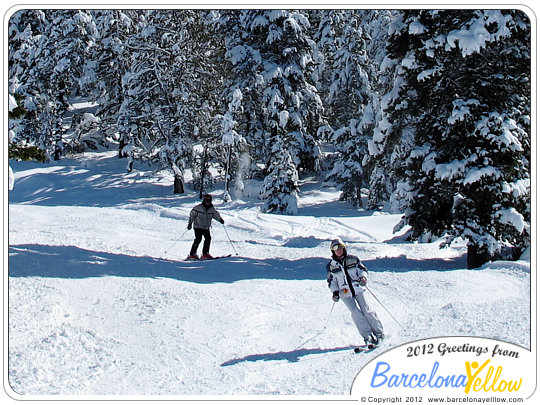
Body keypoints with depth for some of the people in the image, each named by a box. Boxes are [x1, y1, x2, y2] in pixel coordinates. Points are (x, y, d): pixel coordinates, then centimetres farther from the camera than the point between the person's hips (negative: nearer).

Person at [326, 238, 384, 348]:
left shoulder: (353, 259, 4)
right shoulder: (331, 266, 6)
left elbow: (363, 269, 9)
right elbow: (332, 281, 12)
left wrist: (363, 277, -12)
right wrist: (335, 292, -3)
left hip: (357, 289, 0)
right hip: (345, 294, 0)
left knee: (366, 310, -6)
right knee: (356, 312, -14)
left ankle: (379, 332, 5)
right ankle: (367, 336, -14)